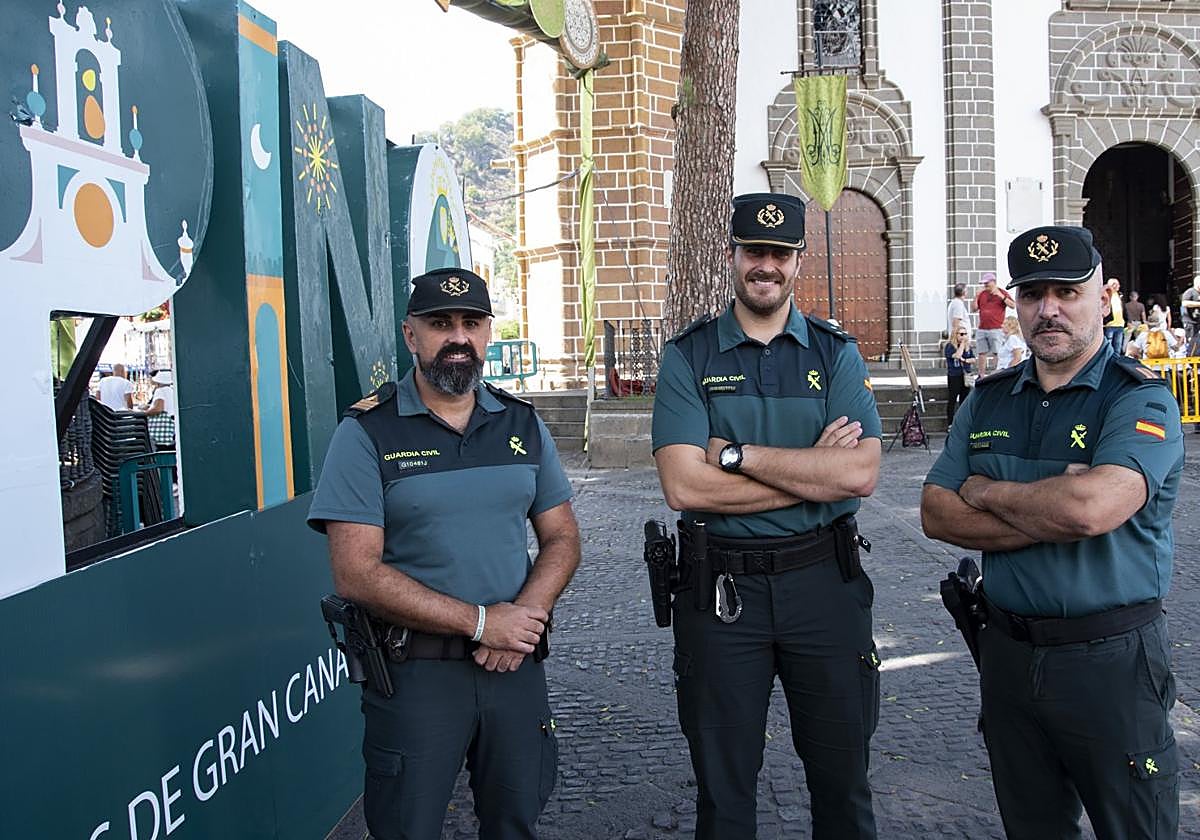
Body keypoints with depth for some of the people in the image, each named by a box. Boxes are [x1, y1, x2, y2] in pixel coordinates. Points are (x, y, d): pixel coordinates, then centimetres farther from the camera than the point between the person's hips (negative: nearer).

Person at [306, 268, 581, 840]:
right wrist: (480, 622, -17)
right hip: (413, 670, -4)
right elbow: (355, 574, -14)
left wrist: (525, 616, -11)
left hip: (516, 663, 4)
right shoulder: (367, 433, -8)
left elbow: (561, 538, 8)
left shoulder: (523, 424, 6)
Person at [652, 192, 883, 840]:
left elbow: (860, 473, -12)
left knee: (841, 774, 16)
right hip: (720, 586, -1)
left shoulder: (836, 354, 3)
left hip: (824, 578, 1)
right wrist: (813, 468, -14)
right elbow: (684, 486, -15)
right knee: (723, 788, 14)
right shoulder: (689, 357, -2)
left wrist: (738, 453, -16)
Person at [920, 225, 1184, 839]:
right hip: (1008, 649, 5)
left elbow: (1091, 507, -29)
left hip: (1112, 657, -5)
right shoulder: (989, 400, 6)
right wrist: (1049, 518, -16)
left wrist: (986, 492, -12)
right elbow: (936, 513, -2)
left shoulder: (1140, 399, -11)